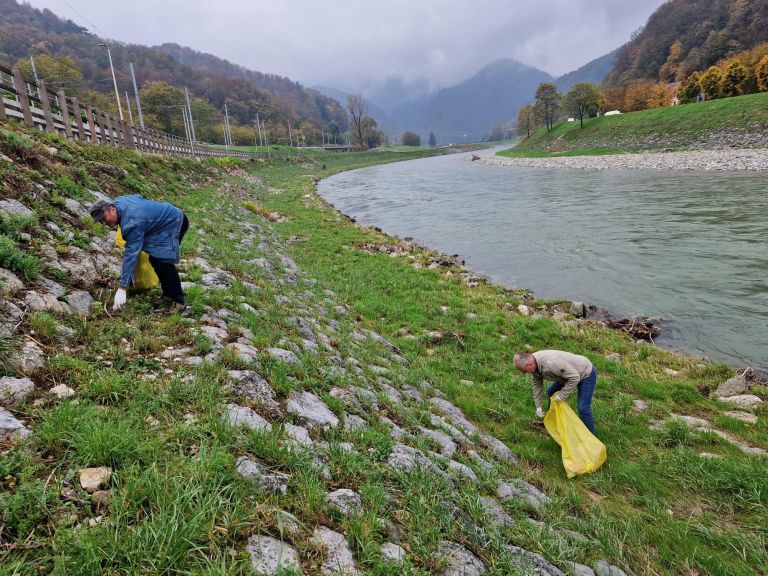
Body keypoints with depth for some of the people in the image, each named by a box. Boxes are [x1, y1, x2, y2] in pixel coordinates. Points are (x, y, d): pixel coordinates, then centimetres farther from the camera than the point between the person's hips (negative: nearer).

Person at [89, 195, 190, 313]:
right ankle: (168, 294, 15)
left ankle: (179, 302, -13)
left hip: (175, 222, -11)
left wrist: (122, 288, -36)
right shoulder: (119, 201, -5)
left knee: (162, 261, -18)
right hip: (166, 218, 11)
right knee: (154, 259, 7)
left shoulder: (132, 222, -32)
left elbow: (131, 255, -35)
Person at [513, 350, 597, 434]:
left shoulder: (551, 363, -40)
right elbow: (537, 385, -1)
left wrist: (561, 396, -27)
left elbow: (574, 378, -34)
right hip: (571, 373, 9)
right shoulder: (533, 362, -12)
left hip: (586, 373, -9)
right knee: (551, 392, 18)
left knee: (583, 408, -14)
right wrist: (538, 407, 0)